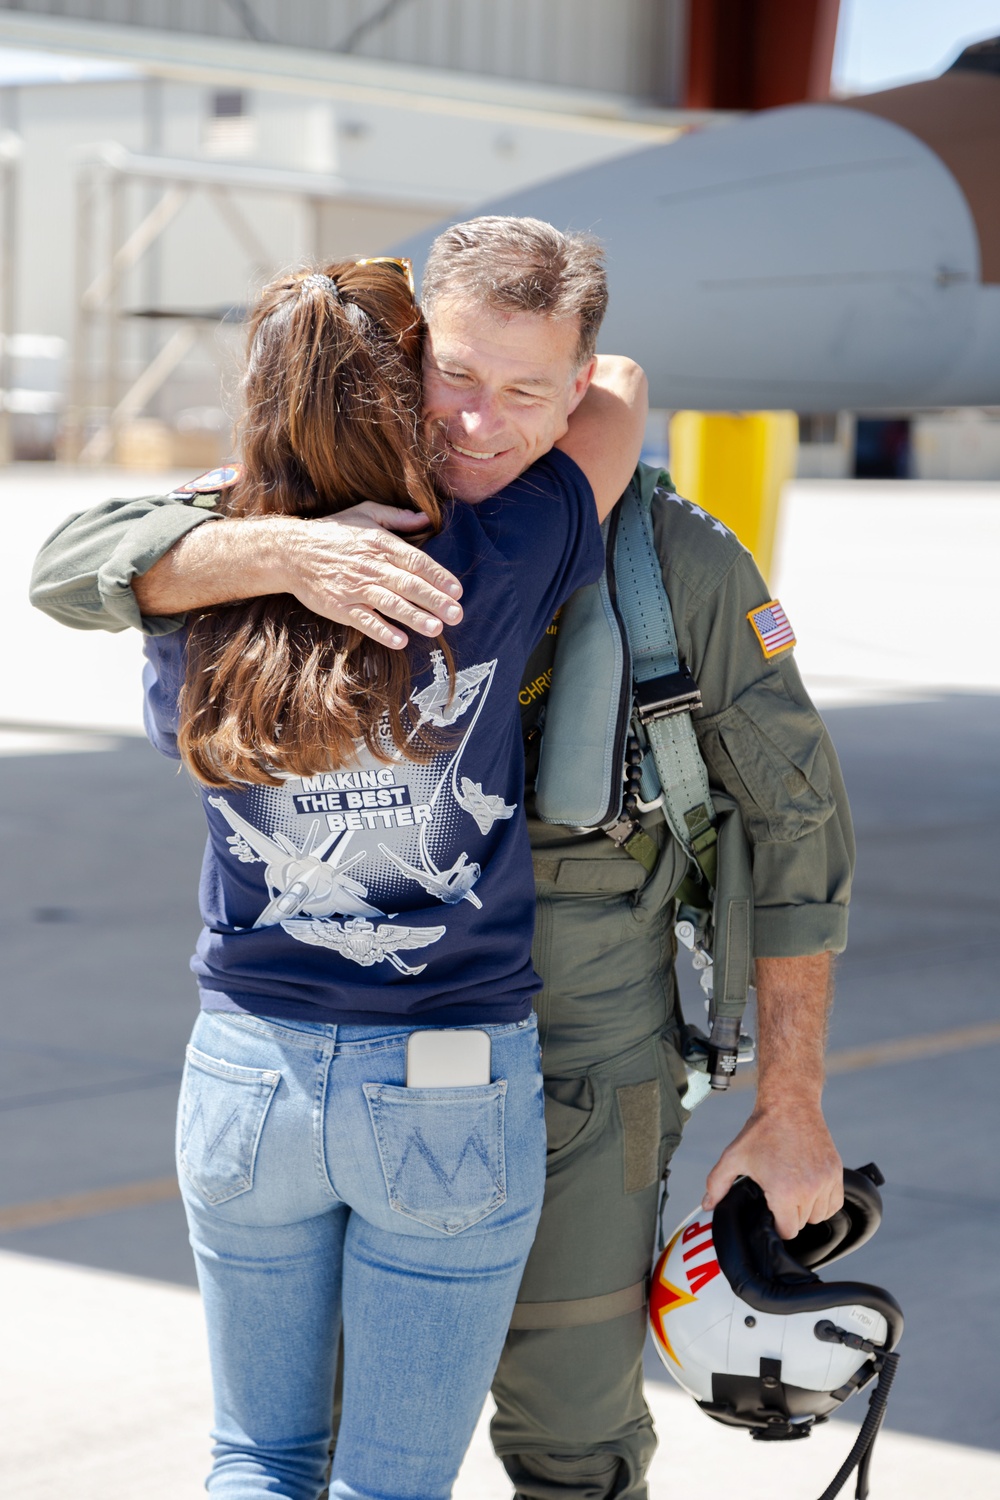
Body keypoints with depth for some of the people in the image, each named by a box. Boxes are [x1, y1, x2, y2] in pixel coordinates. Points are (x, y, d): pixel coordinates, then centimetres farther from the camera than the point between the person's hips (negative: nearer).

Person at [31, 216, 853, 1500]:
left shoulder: (677, 563, -16)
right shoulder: (349, 524, -9)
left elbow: (796, 819, -8)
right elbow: (77, 569, -21)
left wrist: (792, 1108, -8)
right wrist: (284, 554, -42)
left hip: (582, 1076, -2)